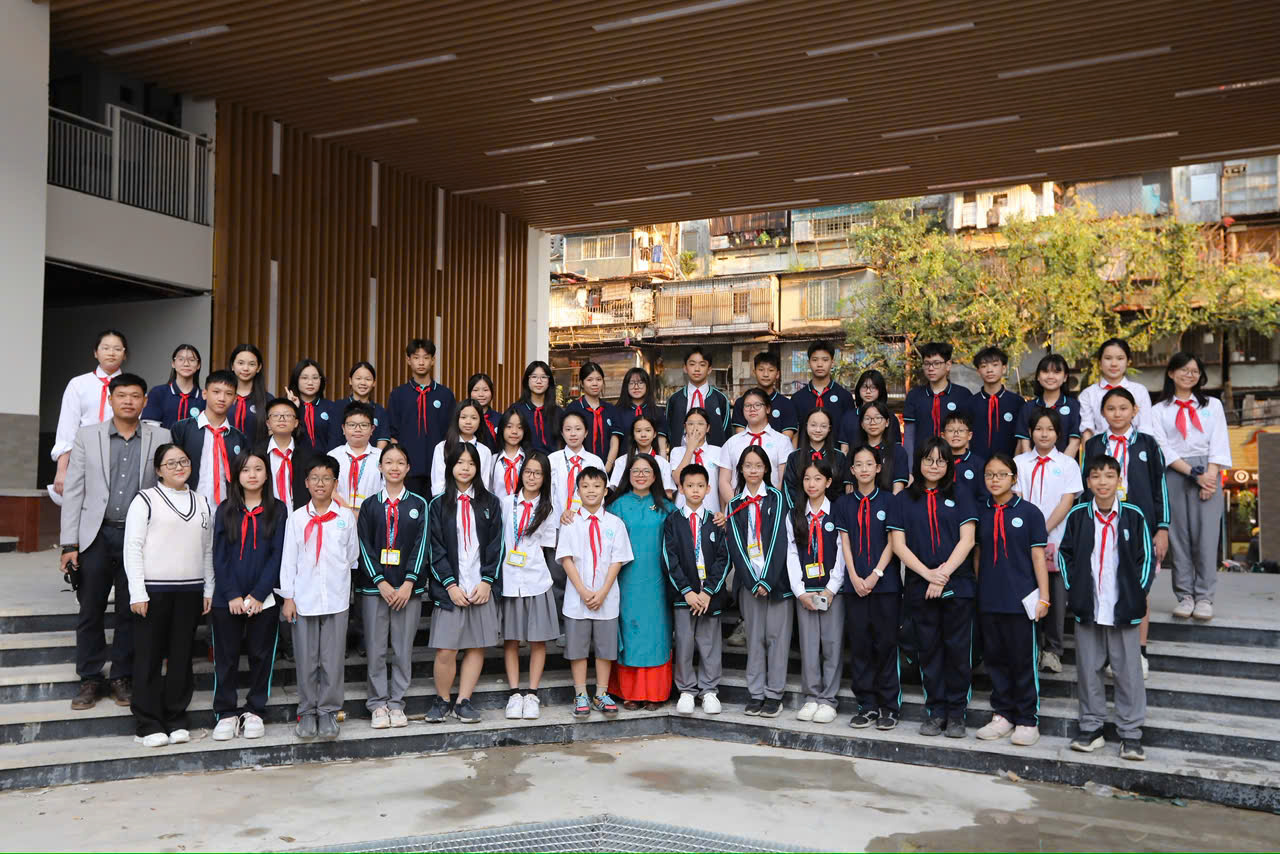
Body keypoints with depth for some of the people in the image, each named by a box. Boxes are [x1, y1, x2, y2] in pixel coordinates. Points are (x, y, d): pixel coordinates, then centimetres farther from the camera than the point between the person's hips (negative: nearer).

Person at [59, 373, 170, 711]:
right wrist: (69, 544, -3)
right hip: (97, 535, 0)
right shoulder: (87, 436, 5)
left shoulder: (161, 438, 4)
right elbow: (73, 491, 3)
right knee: (90, 610, 6)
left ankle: (121, 678, 18)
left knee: (131, 612, 6)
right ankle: (90, 679, 18)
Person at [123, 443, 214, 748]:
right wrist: (137, 593, -11)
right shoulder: (145, 500, 0)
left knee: (182, 657, 7)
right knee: (149, 657, 0)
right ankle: (148, 725, 8)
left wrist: (209, 590, 10)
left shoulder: (202, 503, 14)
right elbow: (132, 548, -5)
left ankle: (176, 720, 16)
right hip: (154, 590, -4)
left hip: (190, 591, 4)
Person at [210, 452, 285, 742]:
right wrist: (232, 595, -10)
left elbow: (278, 555, -3)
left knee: (261, 655, 6)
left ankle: (254, 712, 17)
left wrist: (258, 595, -12)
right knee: (226, 657, 5)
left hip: (263, 599, -1)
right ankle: (226, 713, 15)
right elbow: (219, 557, 1)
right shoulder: (225, 510, 5)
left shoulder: (278, 510, 2)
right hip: (227, 600, 1)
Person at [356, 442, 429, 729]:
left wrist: (408, 583, -9)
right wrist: (381, 582, -9)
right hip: (374, 586, 0)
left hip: (408, 587, 0)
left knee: (403, 649, 2)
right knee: (376, 649, 2)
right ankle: (378, 704, 11)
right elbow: (365, 546, 1)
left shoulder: (418, 504, 5)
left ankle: (396, 703, 13)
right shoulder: (370, 505, 7)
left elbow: (421, 545, 0)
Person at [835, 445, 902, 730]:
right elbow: (845, 543, 5)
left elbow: (892, 543, -2)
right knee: (859, 644, 4)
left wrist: (875, 574, -11)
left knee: (886, 643, -1)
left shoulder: (889, 500, 2)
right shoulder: (844, 503, 9)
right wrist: (854, 577, -6)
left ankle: (889, 706, 8)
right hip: (855, 584, 2)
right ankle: (867, 705, 13)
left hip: (885, 582, -2)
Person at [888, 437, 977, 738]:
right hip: (920, 586, 1)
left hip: (957, 584, 0)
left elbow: (967, 540, -1)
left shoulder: (959, 497, 8)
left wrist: (944, 572, -13)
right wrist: (928, 573, -12)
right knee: (929, 648, 6)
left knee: (958, 648, 0)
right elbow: (898, 544, 0)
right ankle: (936, 710, 16)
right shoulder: (903, 500, 8)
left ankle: (956, 712, 11)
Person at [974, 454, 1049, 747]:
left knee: (1024, 661, 2)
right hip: (988, 600, 4)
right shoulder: (980, 513, 7)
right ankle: (1002, 715, 22)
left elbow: (1038, 556, -3)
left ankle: (1027, 721, 13)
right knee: (995, 658, 10)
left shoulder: (1029, 512, -2)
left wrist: (1043, 596, -6)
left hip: (1021, 600, -4)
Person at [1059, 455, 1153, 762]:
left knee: (1128, 670, 2)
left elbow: (1147, 558, 3)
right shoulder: (1077, 515, 2)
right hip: (1086, 608, 2)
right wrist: (1072, 590, 2)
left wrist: (1138, 593, -3)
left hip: (1124, 608, -2)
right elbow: (1064, 554, 9)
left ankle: (1131, 733, 11)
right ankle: (1091, 727, 21)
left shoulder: (1133, 515, -2)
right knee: (1088, 668, 9)